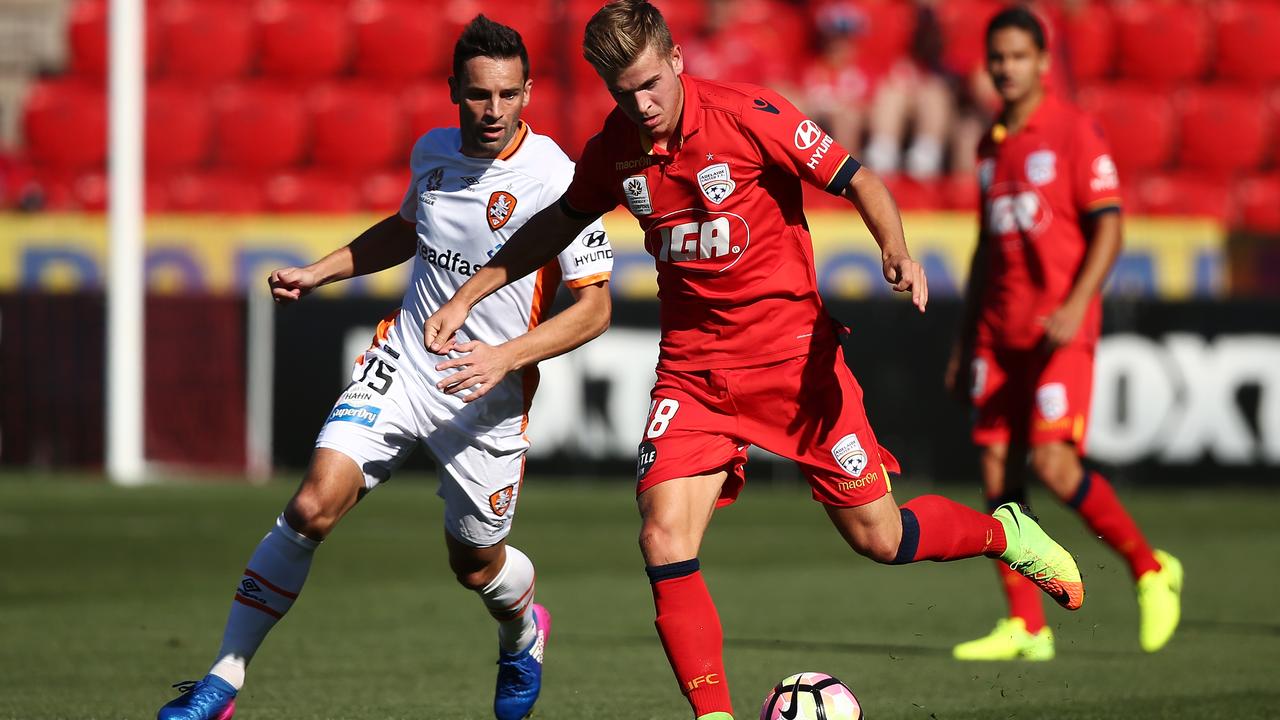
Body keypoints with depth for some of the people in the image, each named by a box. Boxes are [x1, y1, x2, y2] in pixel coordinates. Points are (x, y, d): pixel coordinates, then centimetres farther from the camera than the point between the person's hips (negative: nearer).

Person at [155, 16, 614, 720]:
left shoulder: (554, 179, -16)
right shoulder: (432, 152, 2)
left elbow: (593, 306, -14)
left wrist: (507, 356, -25)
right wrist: (318, 273, 15)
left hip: (488, 394, -3)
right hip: (402, 364, 3)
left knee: (476, 564, 11)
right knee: (312, 507, -16)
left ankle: (522, 634, 49)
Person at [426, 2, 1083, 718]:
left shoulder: (746, 115, -15)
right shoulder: (616, 148, 0)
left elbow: (857, 180, -11)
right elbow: (562, 221, 19)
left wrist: (898, 252, -29)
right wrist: (467, 296, 18)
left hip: (793, 352, -3)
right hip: (692, 367, 4)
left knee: (879, 537, 2)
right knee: (664, 540, -16)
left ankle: (1006, 533, 33)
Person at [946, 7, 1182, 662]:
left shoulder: (1073, 132, -4)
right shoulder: (991, 146, 16)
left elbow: (1108, 228, -9)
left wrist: (1076, 305, -21)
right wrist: (965, 345, 20)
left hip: (1060, 331, -7)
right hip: (1000, 331, 7)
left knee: (1053, 463, -17)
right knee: (996, 468, -2)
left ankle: (1150, 569, 3)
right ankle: (1024, 626, 1)